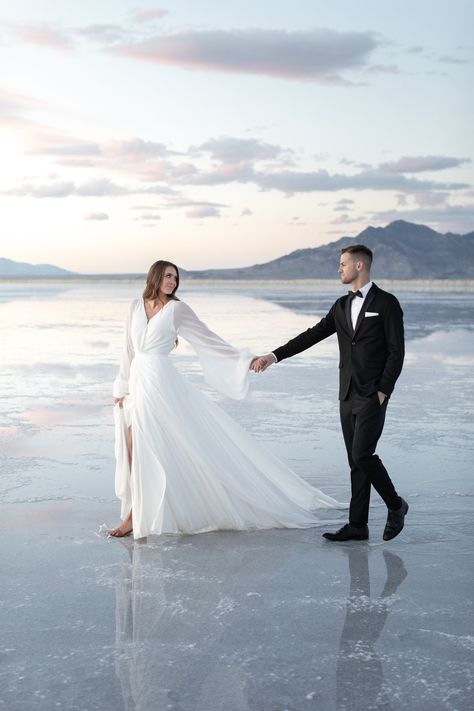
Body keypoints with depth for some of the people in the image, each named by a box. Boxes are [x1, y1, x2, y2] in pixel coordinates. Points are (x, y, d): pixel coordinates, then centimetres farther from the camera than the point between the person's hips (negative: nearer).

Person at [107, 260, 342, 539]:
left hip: (163, 385, -4)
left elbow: (209, 339, 0)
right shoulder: (136, 306, 11)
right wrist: (122, 387, 15)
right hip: (137, 385, 4)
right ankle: (134, 515, 17)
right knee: (134, 451, 5)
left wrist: (243, 359, -6)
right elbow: (129, 349, 16)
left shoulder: (177, 308, -1)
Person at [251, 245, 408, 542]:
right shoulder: (342, 306, 14)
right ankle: (358, 525, 11)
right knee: (356, 461, 7)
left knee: (362, 454, -13)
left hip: (373, 395, -6)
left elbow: (396, 352, -8)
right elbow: (312, 335, 12)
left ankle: (396, 505, 9)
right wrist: (275, 356, 4)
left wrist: (383, 391, -13)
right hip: (348, 395, 7)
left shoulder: (387, 303, -5)